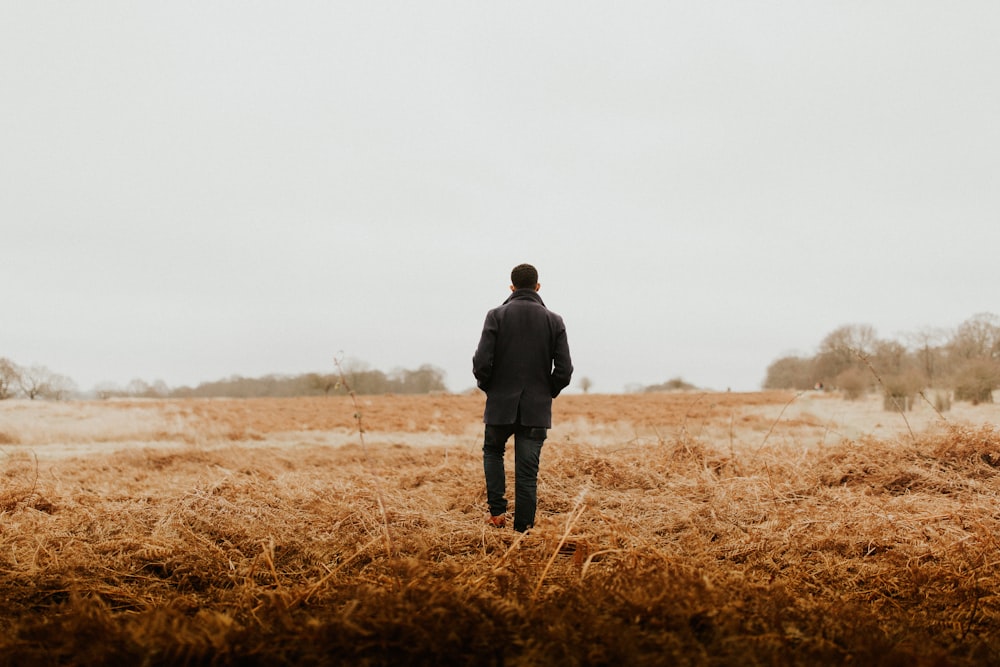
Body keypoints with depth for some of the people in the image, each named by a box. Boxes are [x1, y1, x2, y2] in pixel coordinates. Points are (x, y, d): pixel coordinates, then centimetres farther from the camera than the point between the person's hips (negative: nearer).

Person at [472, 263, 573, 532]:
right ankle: (522, 530, 4)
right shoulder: (554, 321, 1)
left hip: (501, 405, -1)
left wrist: (489, 388, 7)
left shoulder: (497, 316, -5)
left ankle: (497, 510, 9)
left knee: (493, 452, 24)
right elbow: (564, 370, -4)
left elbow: (481, 362, -12)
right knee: (528, 474, 5)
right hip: (537, 409, 1)